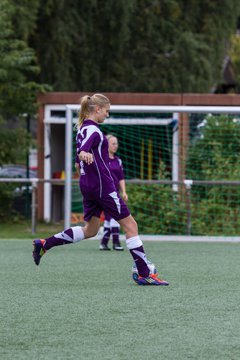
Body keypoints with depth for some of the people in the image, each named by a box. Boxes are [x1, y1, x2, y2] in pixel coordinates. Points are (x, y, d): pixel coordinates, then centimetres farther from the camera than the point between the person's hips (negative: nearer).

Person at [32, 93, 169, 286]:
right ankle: (145, 274, -5)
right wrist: (84, 153, -58)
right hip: (102, 184, -10)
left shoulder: (84, 128, 13)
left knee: (90, 230, 16)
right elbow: (84, 147, -36)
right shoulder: (93, 130, -16)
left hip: (88, 184, 10)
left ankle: (44, 244, 10)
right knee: (130, 225, -5)